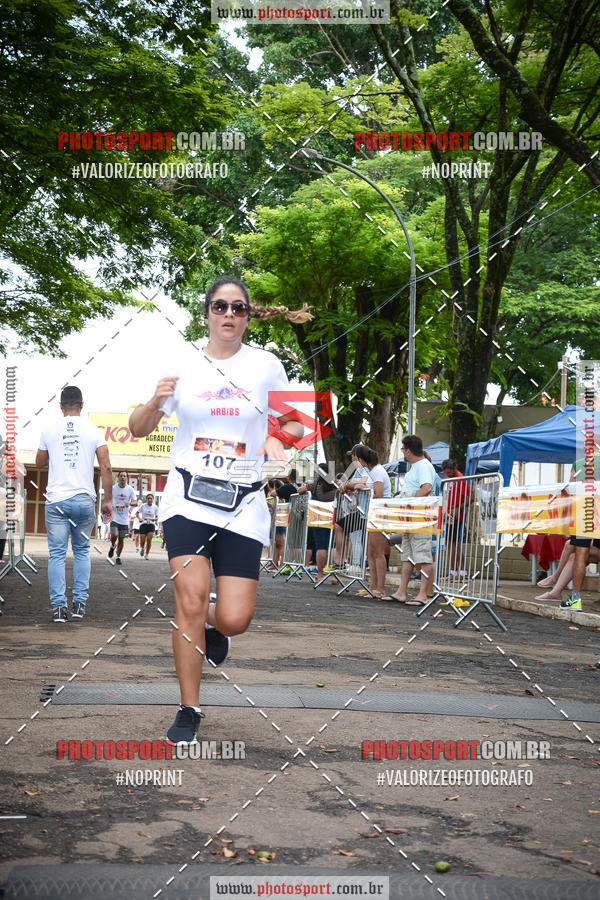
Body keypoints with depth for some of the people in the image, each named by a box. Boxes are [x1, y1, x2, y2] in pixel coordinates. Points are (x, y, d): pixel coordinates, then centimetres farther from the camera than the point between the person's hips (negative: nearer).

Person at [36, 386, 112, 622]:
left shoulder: (49, 431, 3)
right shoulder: (93, 432, 1)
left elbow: (39, 463, 17)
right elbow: (106, 467, -3)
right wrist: (108, 501, 3)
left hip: (56, 500, -1)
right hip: (85, 500, 1)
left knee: (57, 553, 2)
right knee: (82, 551, 14)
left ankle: (58, 606, -4)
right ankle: (79, 603, 10)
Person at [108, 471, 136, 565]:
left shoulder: (130, 489, 0)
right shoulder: (113, 488, -1)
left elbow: (135, 502, -2)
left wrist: (129, 503, -23)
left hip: (124, 519, 1)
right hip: (114, 517, -1)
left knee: (121, 539, 4)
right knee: (114, 535, -19)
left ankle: (118, 558, 19)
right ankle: (112, 546, 15)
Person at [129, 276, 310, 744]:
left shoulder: (266, 365, 2)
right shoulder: (183, 364, 3)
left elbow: (295, 424, 10)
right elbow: (138, 429, 8)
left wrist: (278, 438, -12)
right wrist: (156, 400, -13)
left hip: (243, 503, 0)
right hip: (188, 497, 0)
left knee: (234, 621, -6)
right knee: (190, 602, -13)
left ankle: (212, 623, 33)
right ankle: (189, 711, 5)